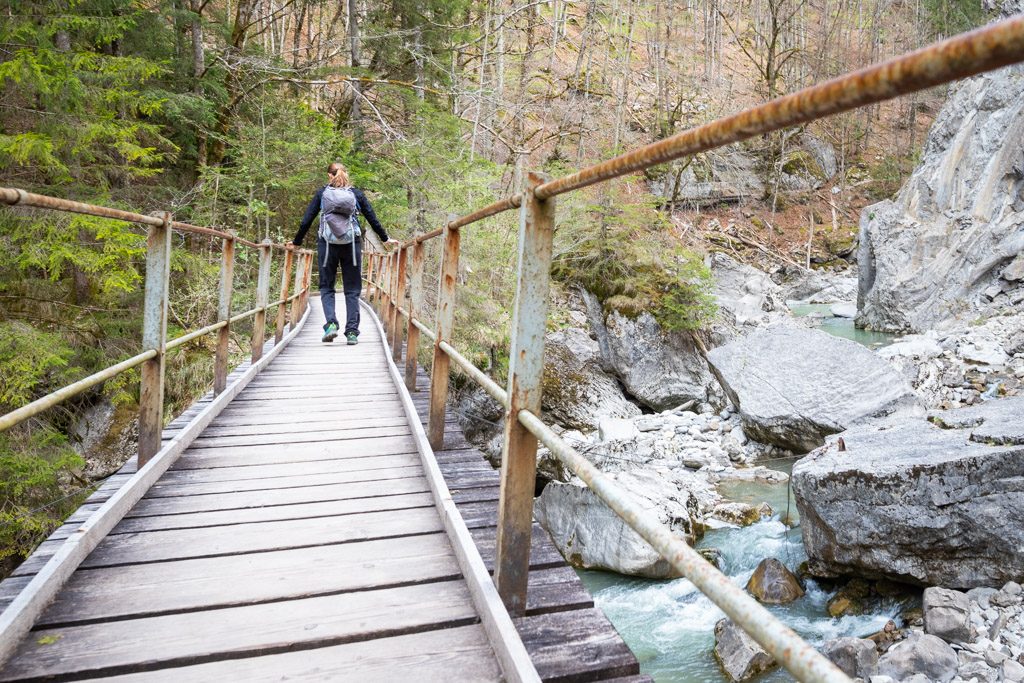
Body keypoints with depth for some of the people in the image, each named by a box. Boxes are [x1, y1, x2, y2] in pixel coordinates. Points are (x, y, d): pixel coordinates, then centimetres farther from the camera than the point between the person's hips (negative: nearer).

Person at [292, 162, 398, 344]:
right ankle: (352, 332, 2)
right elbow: (373, 219, 11)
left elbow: (306, 220, 5)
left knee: (326, 287, 11)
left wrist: (297, 242, 16)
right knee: (352, 289, 7)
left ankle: (331, 323, -9)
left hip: (327, 245, -1)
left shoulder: (321, 193, 6)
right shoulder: (356, 193, 8)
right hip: (352, 245, 1)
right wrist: (385, 239, 23)